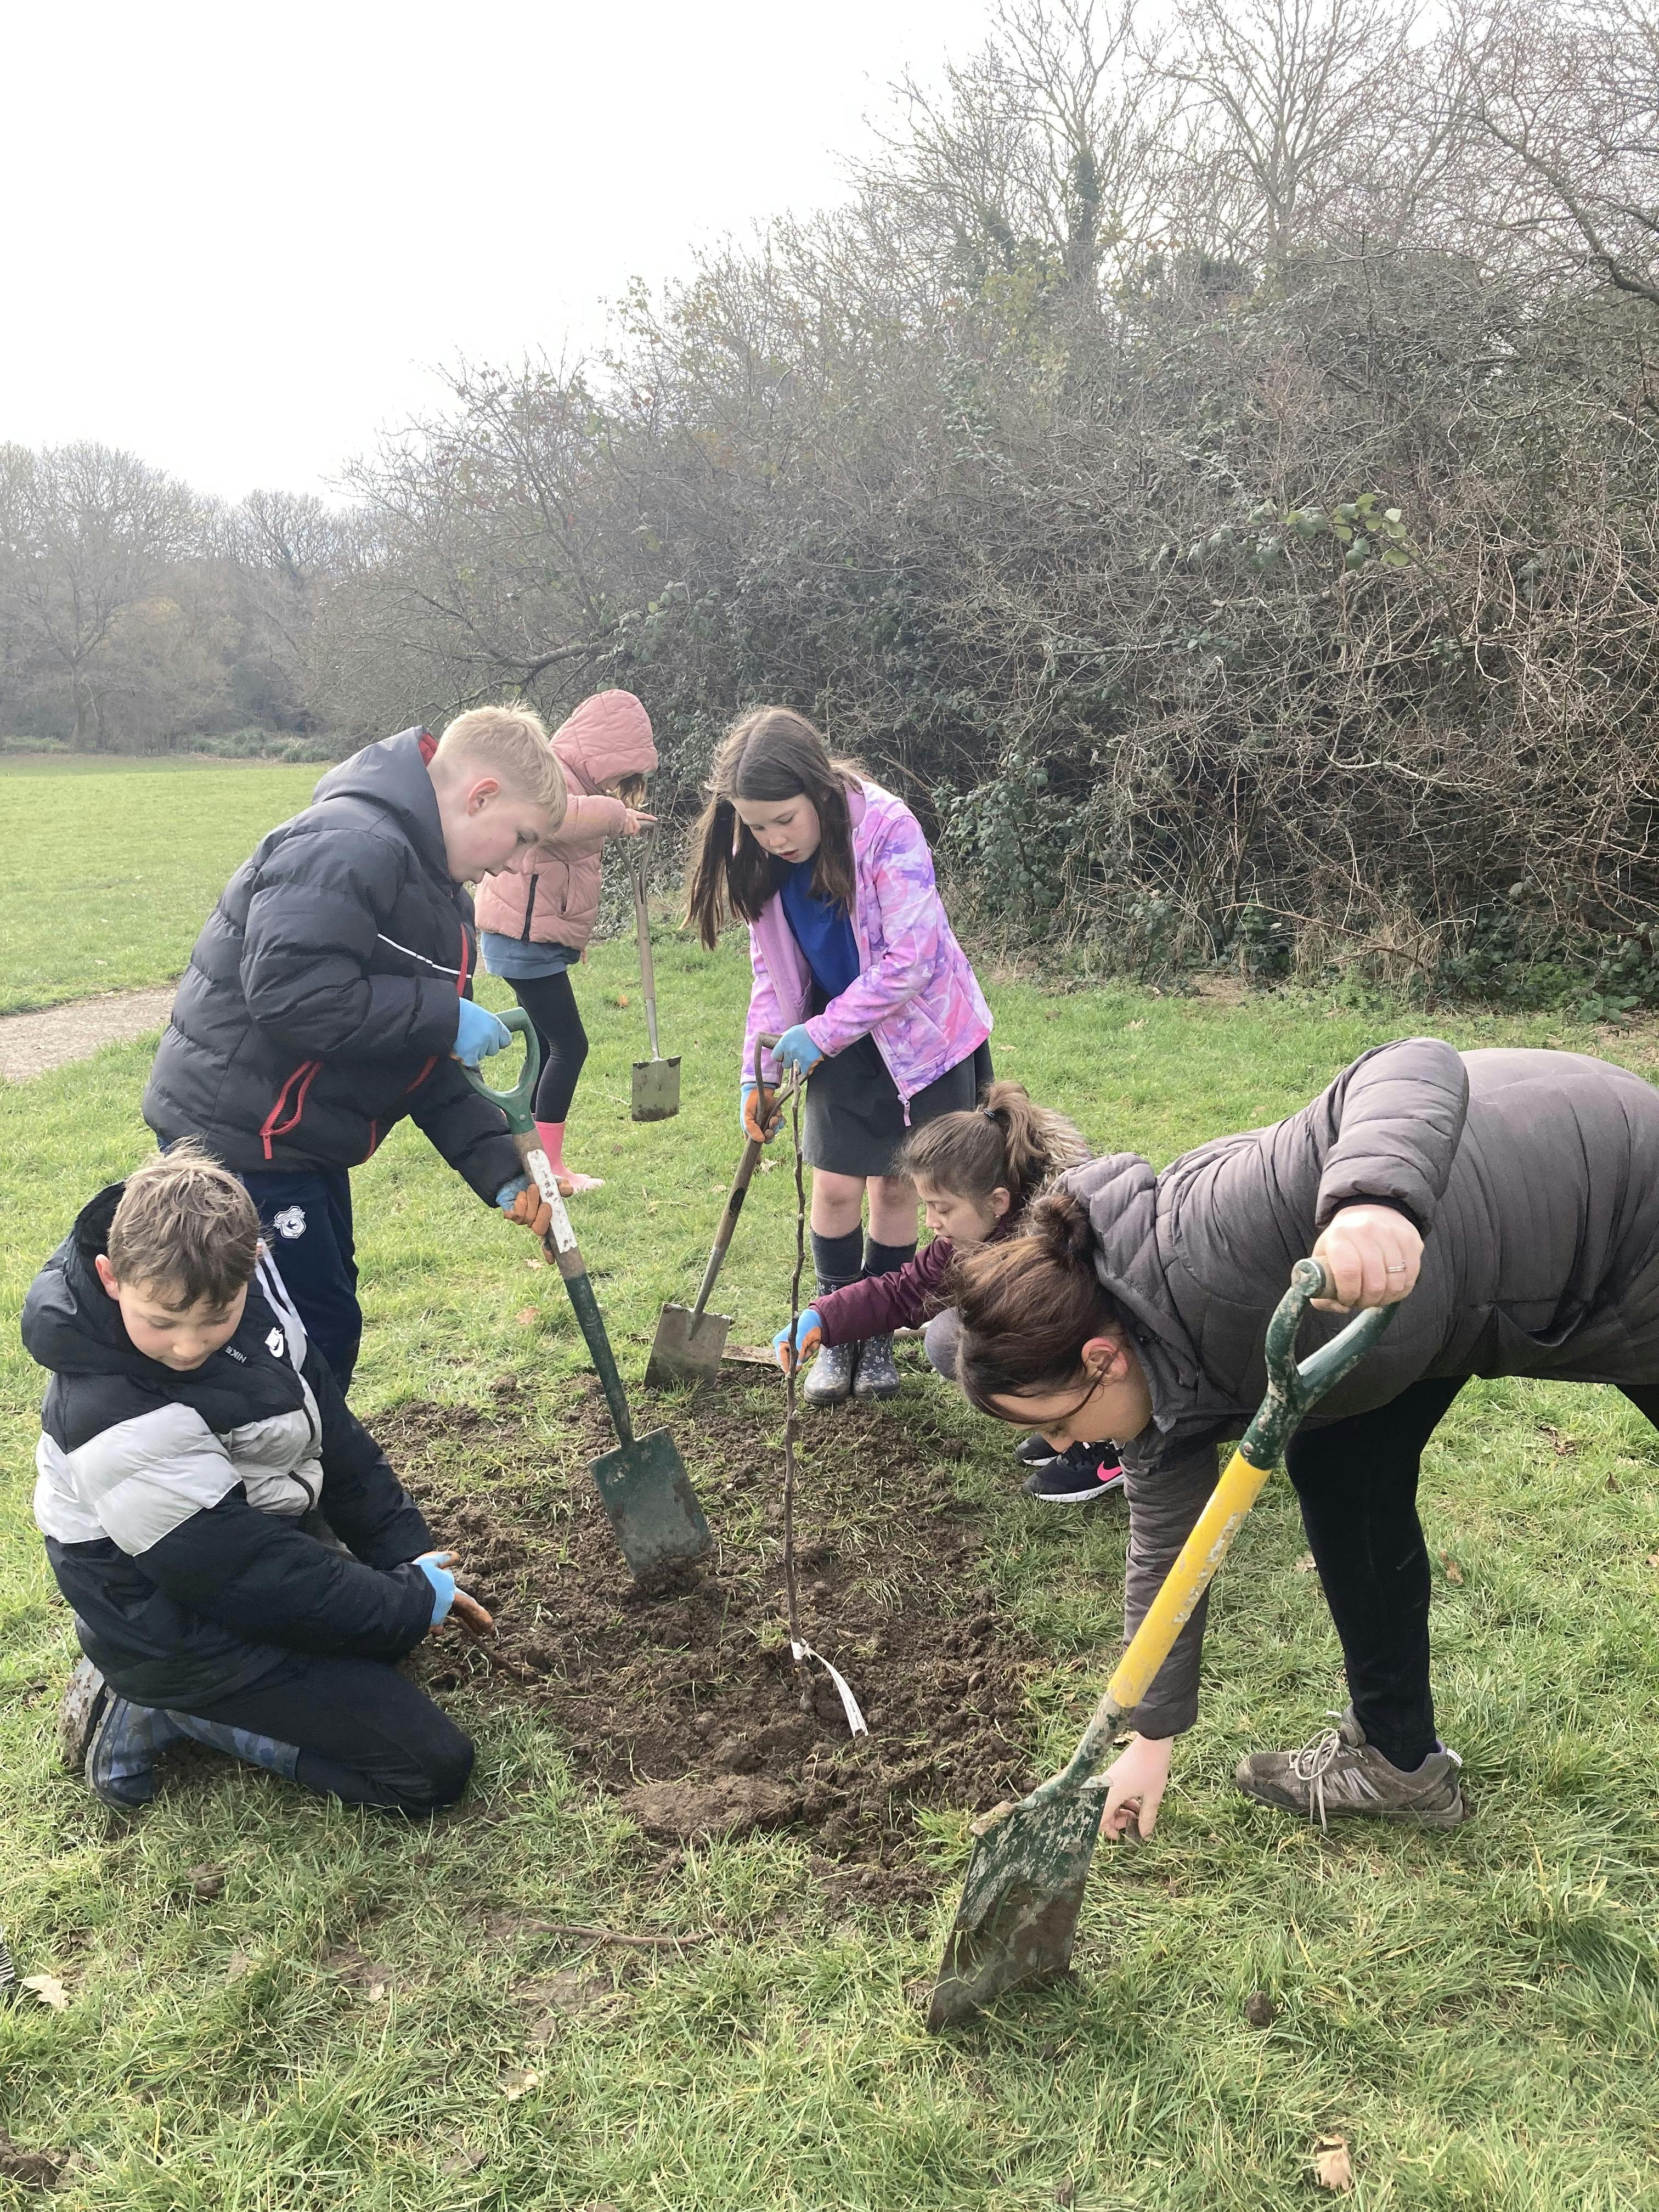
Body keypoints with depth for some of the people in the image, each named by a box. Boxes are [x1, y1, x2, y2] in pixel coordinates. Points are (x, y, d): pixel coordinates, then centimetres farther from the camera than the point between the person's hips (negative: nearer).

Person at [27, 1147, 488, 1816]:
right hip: (183, 1628, -8)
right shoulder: (115, 1425, -34)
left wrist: (405, 1551, -1)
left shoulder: (246, 1283, -14)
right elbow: (249, 1577, -25)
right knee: (433, 1767, -8)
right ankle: (158, 1712, -2)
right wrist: (412, 1605, -15)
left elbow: (329, 1424, 0)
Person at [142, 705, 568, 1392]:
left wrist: (501, 1169, 4)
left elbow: (423, 1057, 13)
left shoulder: (435, 884, 12)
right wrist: (444, 1014, -24)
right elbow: (291, 994, -33)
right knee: (319, 1333, -5)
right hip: (238, 1134, -11)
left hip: (300, 1140, 11)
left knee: (328, 1329, 19)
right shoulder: (351, 847, -21)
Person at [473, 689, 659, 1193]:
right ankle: (550, 1167, 0)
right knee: (569, 1046, -6)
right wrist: (614, 814, -33)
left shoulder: (572, 778, 16)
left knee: (550, 1048, 14)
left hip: (538, 938, 11)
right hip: (526, 936, -11)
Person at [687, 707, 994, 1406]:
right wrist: (760, 1072, -5)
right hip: (842, 1042, 4)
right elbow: (772, 971, 3)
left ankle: (877, 1335, 22)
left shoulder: (887, 828, -25)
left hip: (924, 1032, -4)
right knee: (835, 1186, 0)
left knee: (897, 1186, 5)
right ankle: (837, 1335, 18)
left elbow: (907, 962, -26)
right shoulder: (765, 864, -8)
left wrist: (819, 1034, -22)